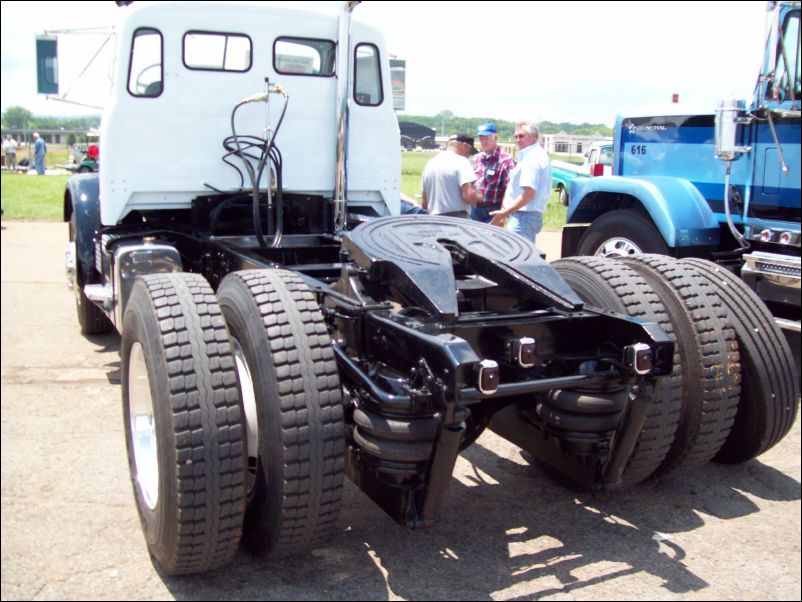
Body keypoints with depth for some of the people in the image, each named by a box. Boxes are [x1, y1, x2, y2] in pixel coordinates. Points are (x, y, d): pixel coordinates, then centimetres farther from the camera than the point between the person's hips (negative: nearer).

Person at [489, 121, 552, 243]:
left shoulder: (532, 158, -16)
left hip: (524, 217, -11)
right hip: (531, 216, 11)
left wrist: (505, 213, -23)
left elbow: (528, 194, -24)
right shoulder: (538, 155, 18)